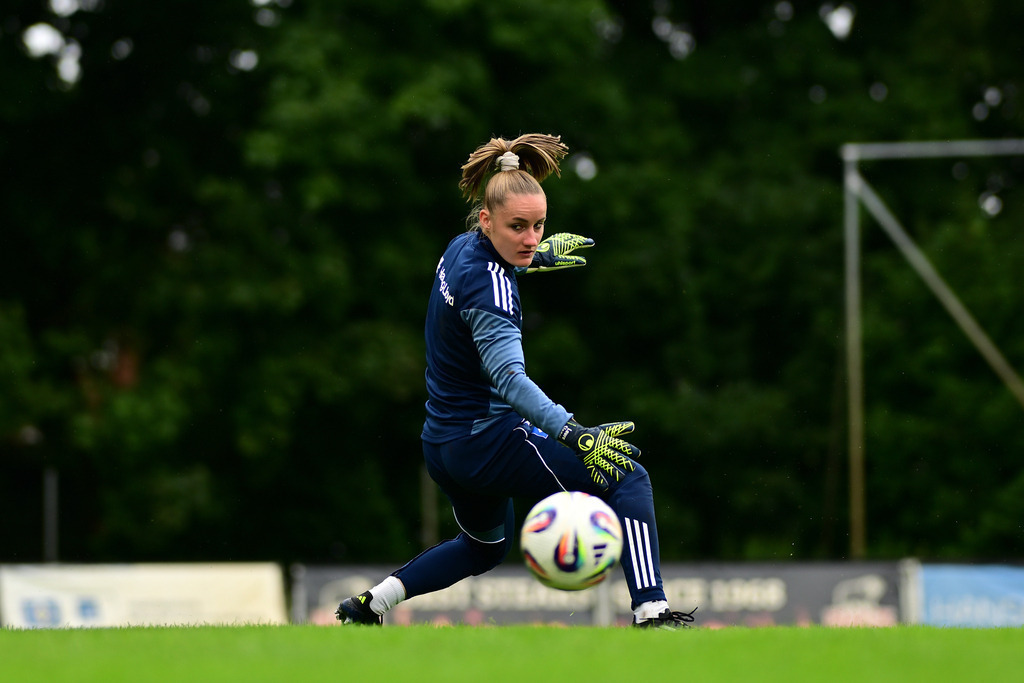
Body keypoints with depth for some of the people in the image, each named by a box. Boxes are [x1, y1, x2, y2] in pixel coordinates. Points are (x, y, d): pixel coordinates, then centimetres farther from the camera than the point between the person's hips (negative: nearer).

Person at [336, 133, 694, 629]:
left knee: (486, 546, 34)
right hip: (489, 439, -10)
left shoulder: (462, 248, 2)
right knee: (628, 480, -10)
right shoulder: (488, 287, -25)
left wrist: (535, 257, 44)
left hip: (442, 447, 10)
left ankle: (367, 606, 28)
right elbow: (508, 377, -39)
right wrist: (574, 436, -51)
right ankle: (651, 611, -21)